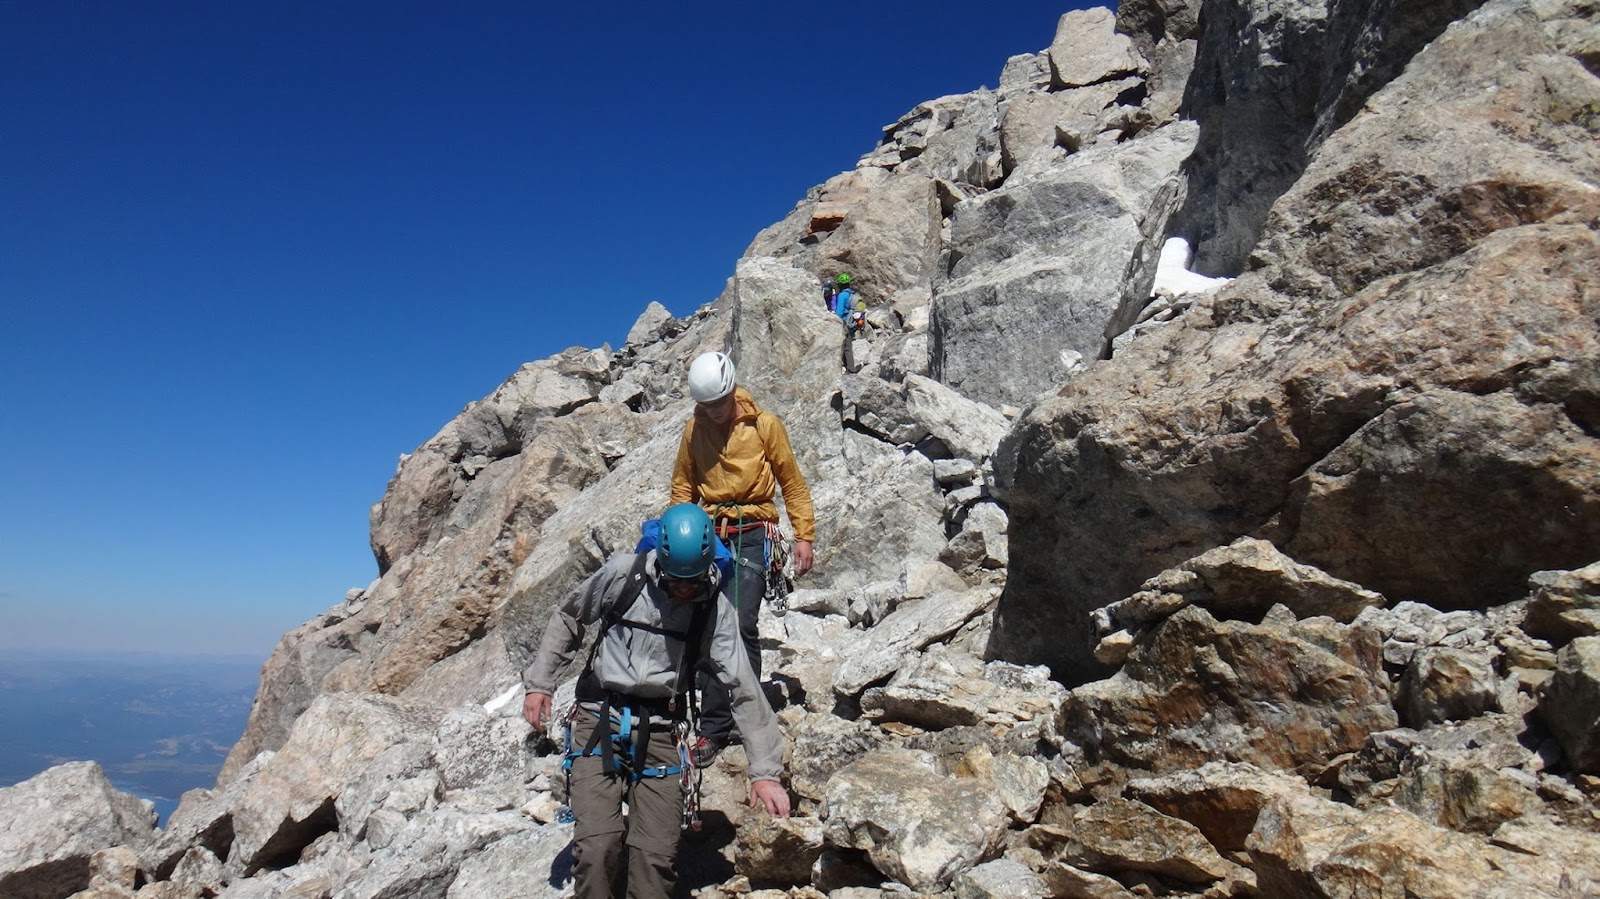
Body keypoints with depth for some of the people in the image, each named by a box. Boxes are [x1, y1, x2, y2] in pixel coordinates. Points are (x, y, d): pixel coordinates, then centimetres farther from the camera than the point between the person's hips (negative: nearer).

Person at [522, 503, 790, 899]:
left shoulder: (716, 612, -5)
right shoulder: (623, 573, -7)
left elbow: (744, 690, -7)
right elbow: (567, 618, 9)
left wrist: (765, 770, -10)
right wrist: (538, 682, 6)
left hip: (660, 733, 1)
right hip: (599, 722, -1)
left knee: (656, 857, -4)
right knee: (598, 844, -14)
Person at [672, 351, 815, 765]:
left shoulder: (765, 425, -1)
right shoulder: (694, 429, 9)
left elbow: (792, 483, 5)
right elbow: (683, 487, 19)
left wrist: (804, 535, 1)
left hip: (751, 534, -3)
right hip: (709, 534, 3)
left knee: (740, 623, -16)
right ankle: (714, 727, 7)